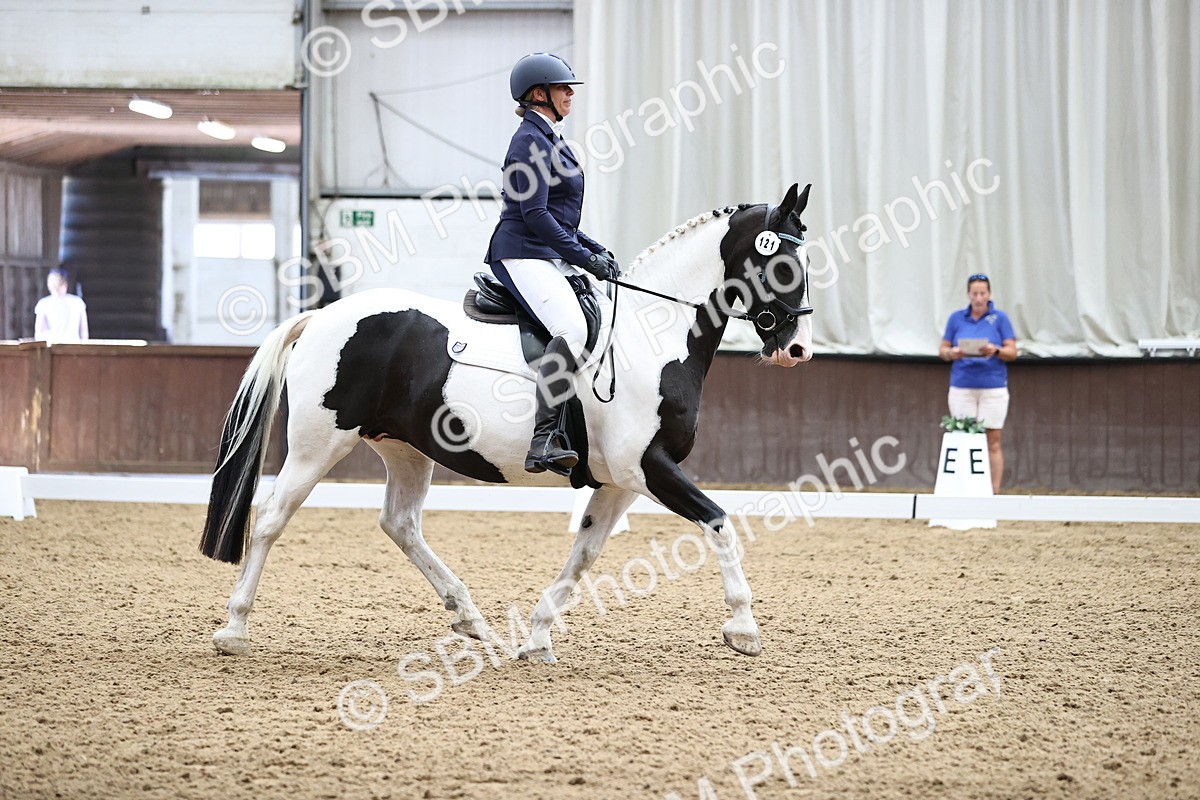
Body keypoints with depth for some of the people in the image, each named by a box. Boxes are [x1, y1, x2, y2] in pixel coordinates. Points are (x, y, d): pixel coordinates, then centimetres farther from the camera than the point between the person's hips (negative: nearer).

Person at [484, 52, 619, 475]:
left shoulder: (549, 139, 21)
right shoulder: (531, 140, -9)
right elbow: (535, 215, -17)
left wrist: (597, 250, 15)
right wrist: (585, 257, -15)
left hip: (553, 259, 11)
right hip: (523, 256, -11)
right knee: (572, 328, -31)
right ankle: (542, 440, -38)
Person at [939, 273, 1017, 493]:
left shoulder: (999, 318, 3)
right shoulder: (956, 318, 8)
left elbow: (1012, 352, 1)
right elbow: (942, 350, 9)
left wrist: (996, 350, -20)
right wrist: (952, 353, -13)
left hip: (993, 387, -1)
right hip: (962, 388, 1)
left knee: (993, 441, -3)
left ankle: (994, 491, -2)